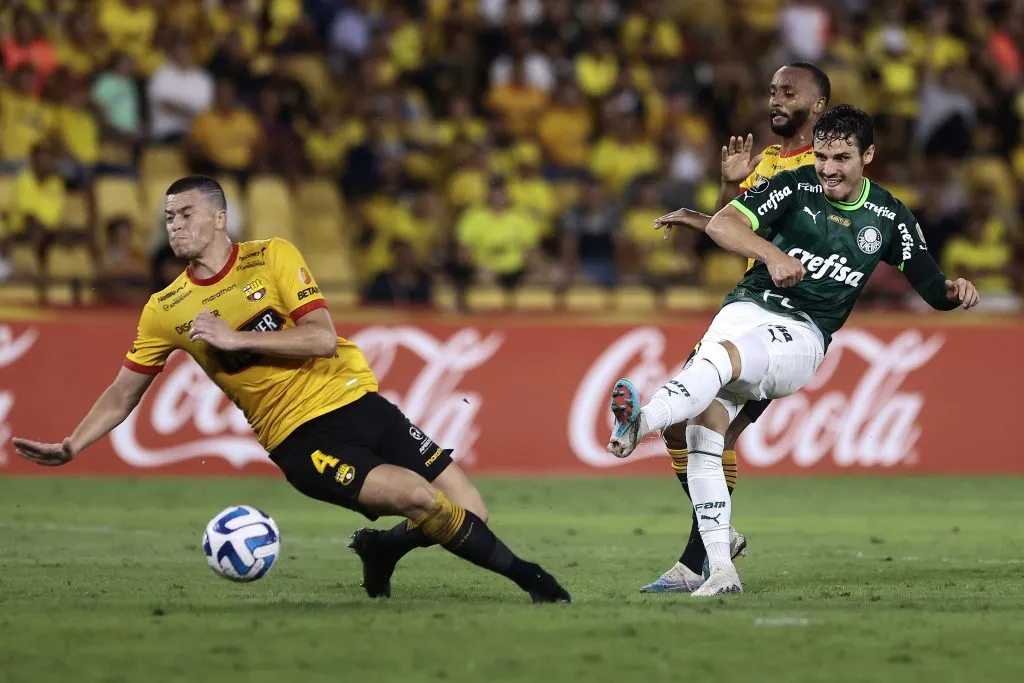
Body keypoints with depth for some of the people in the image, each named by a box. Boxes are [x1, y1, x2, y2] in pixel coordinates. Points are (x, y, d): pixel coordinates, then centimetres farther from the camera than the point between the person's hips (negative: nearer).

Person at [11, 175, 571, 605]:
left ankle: (381, 550, 24)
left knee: (468, 515, -5)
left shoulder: (273, 257, -2)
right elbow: (124, 393, 10)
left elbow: (322, 337, -12)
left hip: (356, 402, 2)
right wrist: (70, 447, -1)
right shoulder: (166, 310, 1)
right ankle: (523, 574, -5)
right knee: (416, 496, -26)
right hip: (299, 439, -2)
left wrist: (233, 337, -19)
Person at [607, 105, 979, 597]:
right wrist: (772, 253, -21)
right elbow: (721, 225, -5)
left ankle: (641, 422, -60)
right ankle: (721, 569, -19)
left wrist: (955, 292, -10)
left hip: (804, 337, -1)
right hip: (747, 311, 1)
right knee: (702, 430, -19)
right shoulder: (795, 187, 4)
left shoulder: (889, 218, 8)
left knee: (724, 355, -36)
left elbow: (932, 289, 14)